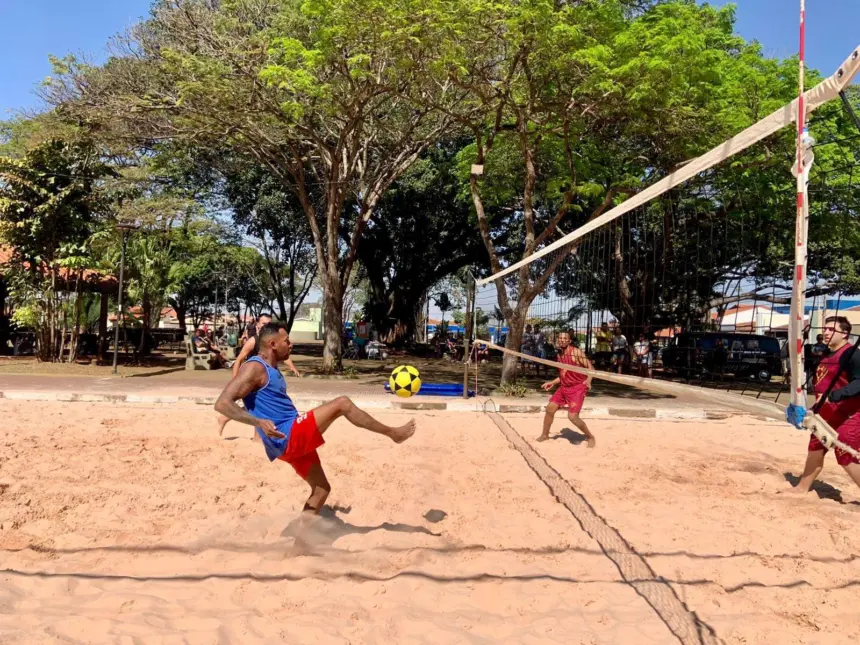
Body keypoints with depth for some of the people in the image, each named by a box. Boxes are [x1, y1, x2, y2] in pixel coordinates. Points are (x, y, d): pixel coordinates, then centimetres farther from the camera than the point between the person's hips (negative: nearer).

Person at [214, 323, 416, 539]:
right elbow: (222, 403, -21)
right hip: (287, 438, -10)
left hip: (295, 440, 10)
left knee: (321, 488, 16)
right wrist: (259, 422, -31)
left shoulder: (272, 370, 18)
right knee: (342, 403, -14)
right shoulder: (255, 368, -12)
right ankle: (393, 433, 0)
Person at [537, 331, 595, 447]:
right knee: (550, 409, 6)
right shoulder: (559, 355, 8)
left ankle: (590, 437, 9)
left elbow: (590, 367, -17)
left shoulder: (576, 352, -15)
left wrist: (588, 380, -34)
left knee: (572, 416, -14)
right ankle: (544, 435, 26)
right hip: (564, 387, 7)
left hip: (578, 387, -7)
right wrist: (553, 382, 15)